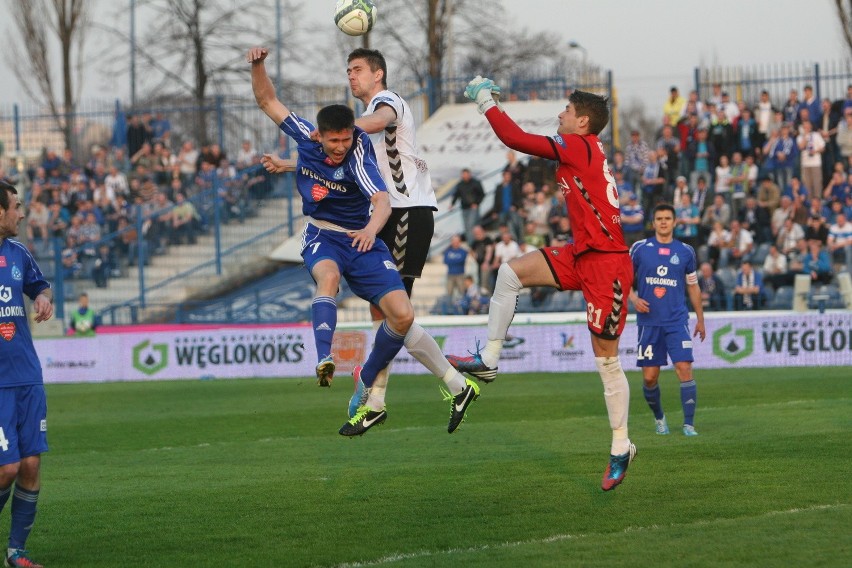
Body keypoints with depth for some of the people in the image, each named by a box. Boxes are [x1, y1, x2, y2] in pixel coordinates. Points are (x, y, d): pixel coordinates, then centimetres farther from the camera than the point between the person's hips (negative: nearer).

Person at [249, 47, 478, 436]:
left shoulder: (358, 156, -21)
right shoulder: (305, 136, -9)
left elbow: (382, 201, -36)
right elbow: (267, 100, 3)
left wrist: (372, 227, -57)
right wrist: (258, 66, -14)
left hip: (361, 239, -1)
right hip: (321, 234, 1)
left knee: (402, 316, -13)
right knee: (328, 275, -36)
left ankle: (368, 392, 8)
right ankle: (324, 360, -56)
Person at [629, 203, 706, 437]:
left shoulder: (685, 251, 6)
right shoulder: (639, 248, 3)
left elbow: (693, 287, 14)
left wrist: (700, 319, 14)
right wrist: (634, 299, -9)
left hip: (677, 321, 0)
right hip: (649, 321, 0)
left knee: (684, 368, -15)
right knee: (649, 376, 1)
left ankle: (689, 423, -11)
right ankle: (659, 418, 26)